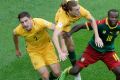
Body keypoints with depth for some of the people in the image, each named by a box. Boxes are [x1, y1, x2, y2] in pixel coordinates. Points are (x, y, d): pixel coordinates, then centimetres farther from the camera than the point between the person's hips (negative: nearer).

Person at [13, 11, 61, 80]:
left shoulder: (39, 22, -33)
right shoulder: (18, 30, -23)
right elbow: (15, 35, 4)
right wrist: (17, 50, 19)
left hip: (47, 47, 0)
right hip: (34, 51, 0)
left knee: (57, 73, -3)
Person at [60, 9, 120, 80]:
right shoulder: (100, 24, -28)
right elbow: (81, 26, -24)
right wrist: (70, 33, -37)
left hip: (108, 52, 2)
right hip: (93, 50, -2)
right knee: (75, 71, -5)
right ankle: (65, 72, 34)